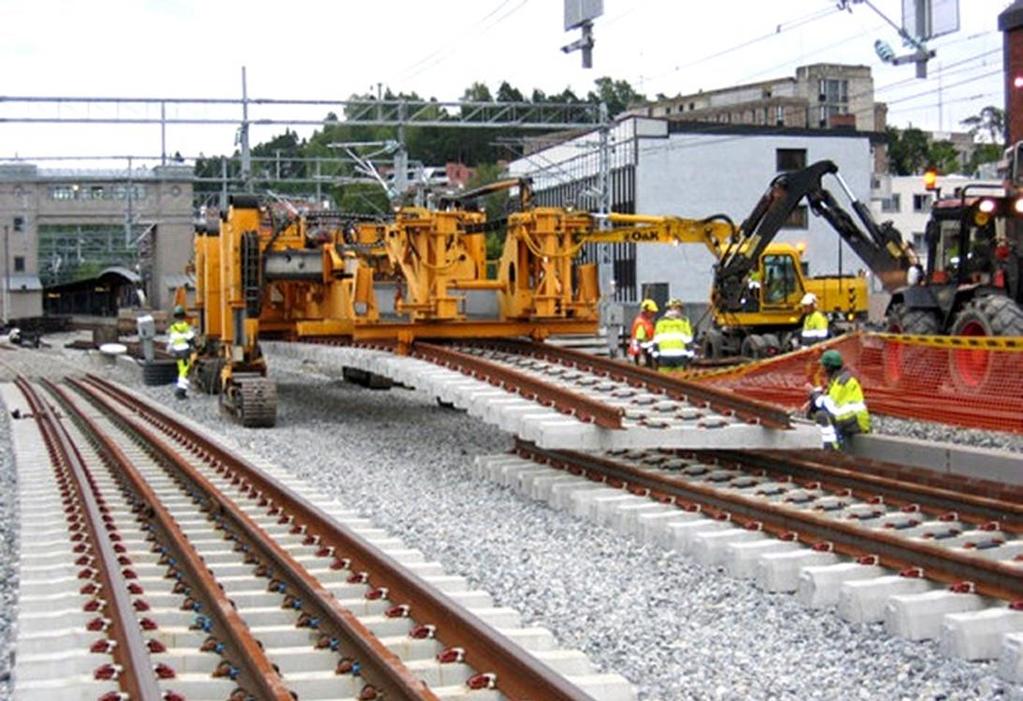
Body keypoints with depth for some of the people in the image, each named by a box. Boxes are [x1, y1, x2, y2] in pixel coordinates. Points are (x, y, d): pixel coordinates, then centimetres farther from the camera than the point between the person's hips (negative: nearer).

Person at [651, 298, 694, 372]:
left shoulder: (661, 321, 11)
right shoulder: (684, 321, 7)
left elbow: (656, 340, 7)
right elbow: (688, 340, 3)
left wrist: (656, 355, 9)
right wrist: (689, 355, 6)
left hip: (664, 355, 1)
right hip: (679, 354, -1)